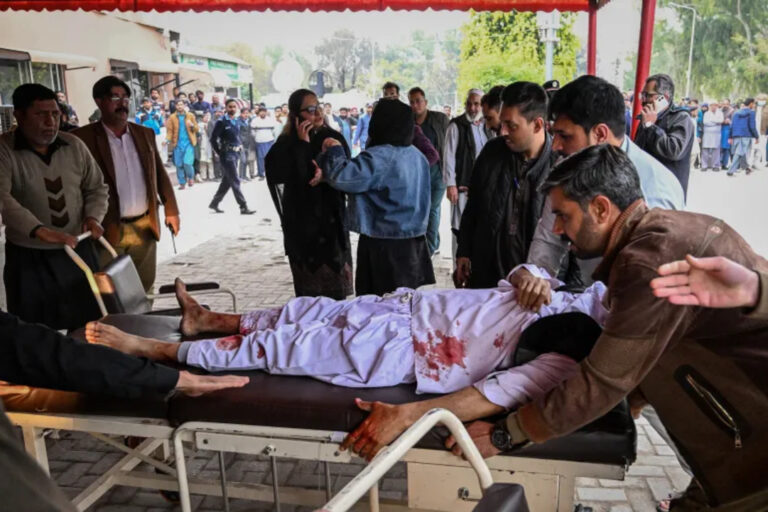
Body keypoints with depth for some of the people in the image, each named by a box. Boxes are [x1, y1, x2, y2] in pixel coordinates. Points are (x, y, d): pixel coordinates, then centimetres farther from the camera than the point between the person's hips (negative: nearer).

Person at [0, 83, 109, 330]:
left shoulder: (74, 145, 2)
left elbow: (96, 187, 11)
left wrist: (93, 217, -9)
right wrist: (40, 230, -39)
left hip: (78, 251, 4)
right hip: (29, 258, -3)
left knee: (90, 324, 15)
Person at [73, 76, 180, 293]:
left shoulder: (145, 134, 9)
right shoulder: (84, 137, -6)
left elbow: (160, 174, 13)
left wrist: (171, 210, 9)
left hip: (145, 226, 4)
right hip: (109, 229, -4)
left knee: (144, 285, 13)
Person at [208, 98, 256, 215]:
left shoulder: (237, 121, 10)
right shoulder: (222, 122, -10)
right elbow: (213, 139, -10)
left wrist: (240, 146, 11)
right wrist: (219, 152, -8)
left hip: (235, 153, 7)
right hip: (227, 154, -7)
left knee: (227, 181, 14)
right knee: (235, 181, -7)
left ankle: (214, 203, 27)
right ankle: (243, 207, -7)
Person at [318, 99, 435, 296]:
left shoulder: (378, 157, -19)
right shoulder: (417, 155, 8)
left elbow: (343, 176, -24)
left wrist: (334, 150, -5)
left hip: (384, 244, -8)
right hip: (414, 241, 8)